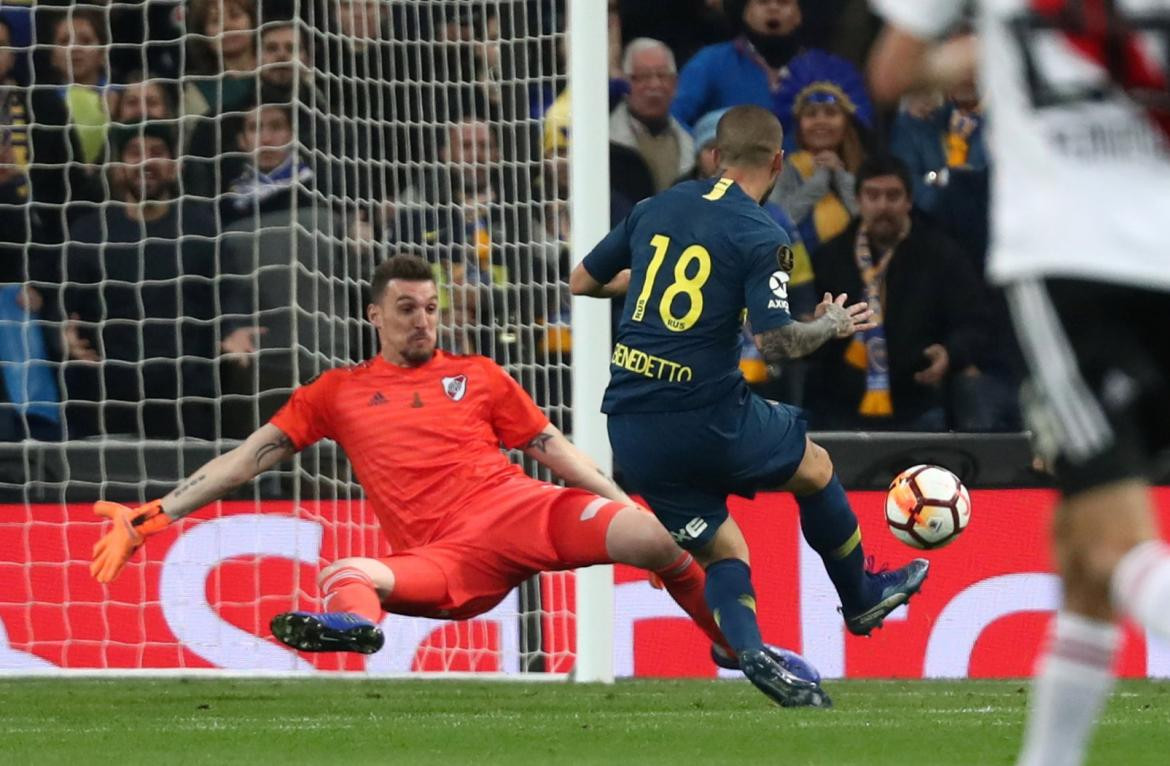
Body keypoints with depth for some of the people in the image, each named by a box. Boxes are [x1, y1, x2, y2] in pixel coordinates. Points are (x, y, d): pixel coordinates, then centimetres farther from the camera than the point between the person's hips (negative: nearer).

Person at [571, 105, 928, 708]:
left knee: (721, 554, 15)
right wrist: (831, 326, 2)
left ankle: (749, 651, -11)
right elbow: (776, 342, -18)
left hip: (629, 429, 5)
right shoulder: (761, 238, -9)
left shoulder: (656, 209, 9)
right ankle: (862, 599, 39)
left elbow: (581, 281, 18)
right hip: (706, 419, -5)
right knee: (815, 468, 24)